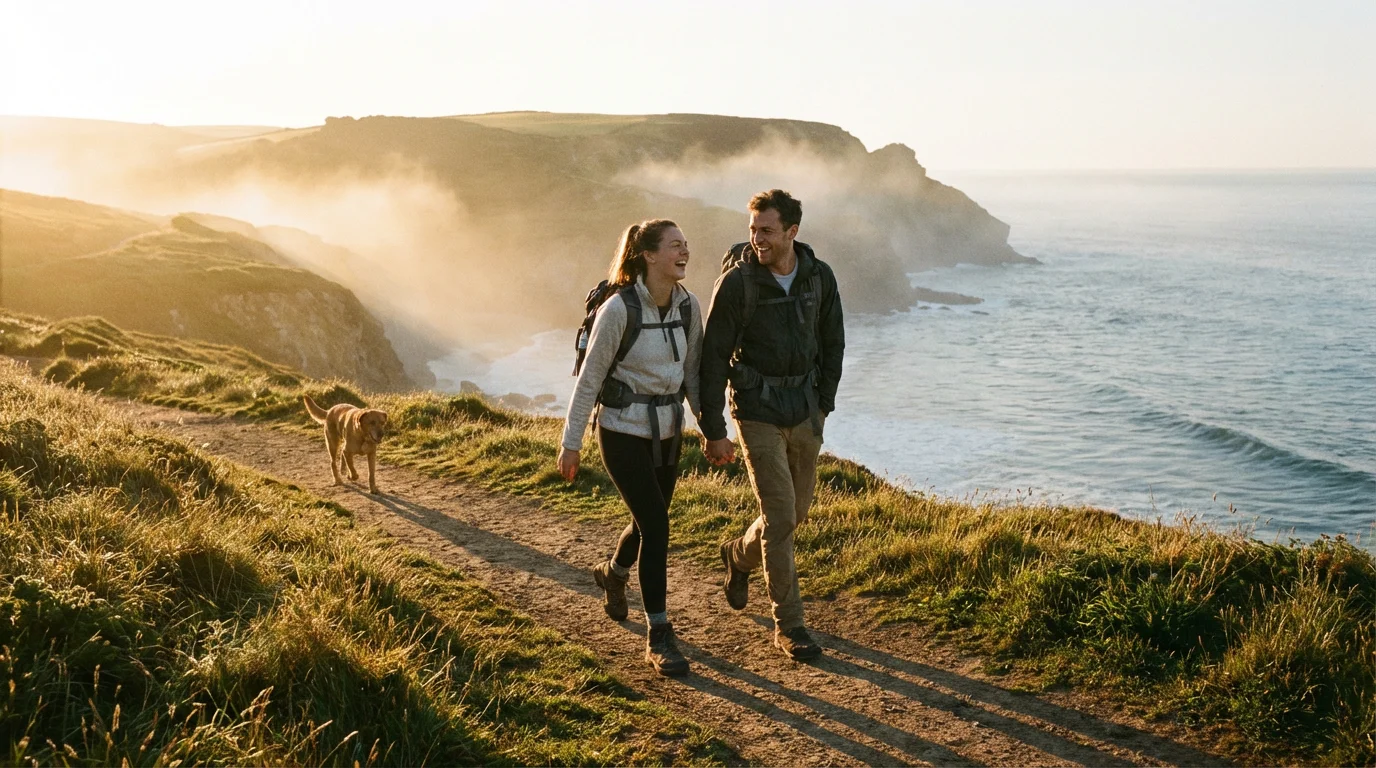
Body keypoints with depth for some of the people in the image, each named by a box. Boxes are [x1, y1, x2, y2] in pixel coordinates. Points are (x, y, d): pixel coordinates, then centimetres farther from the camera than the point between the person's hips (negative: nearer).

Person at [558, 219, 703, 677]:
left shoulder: (688, 306, -2)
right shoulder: (619, 309, -19)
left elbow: (692, 374, 8)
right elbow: (590, 378, -12)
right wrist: (571, 442, -10)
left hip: (667, 432, 6)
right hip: (623, 432, -6)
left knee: (650, 521, 19)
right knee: (655, 524, -10)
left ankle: (613, 573, 51)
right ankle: (658, 636, 3)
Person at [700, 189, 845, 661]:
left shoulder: (819, 277, -1)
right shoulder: (737, 281, -14)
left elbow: (833, 343, 13)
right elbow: (713, 358, -11)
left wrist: (824, 404, 9)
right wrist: (713, 431, -11)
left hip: (805, 409, 5)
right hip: (757, 411, -5)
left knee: (797, 511, 13)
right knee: (779, 517, -7)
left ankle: (739, 556, 43)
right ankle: (788, 626, 6)